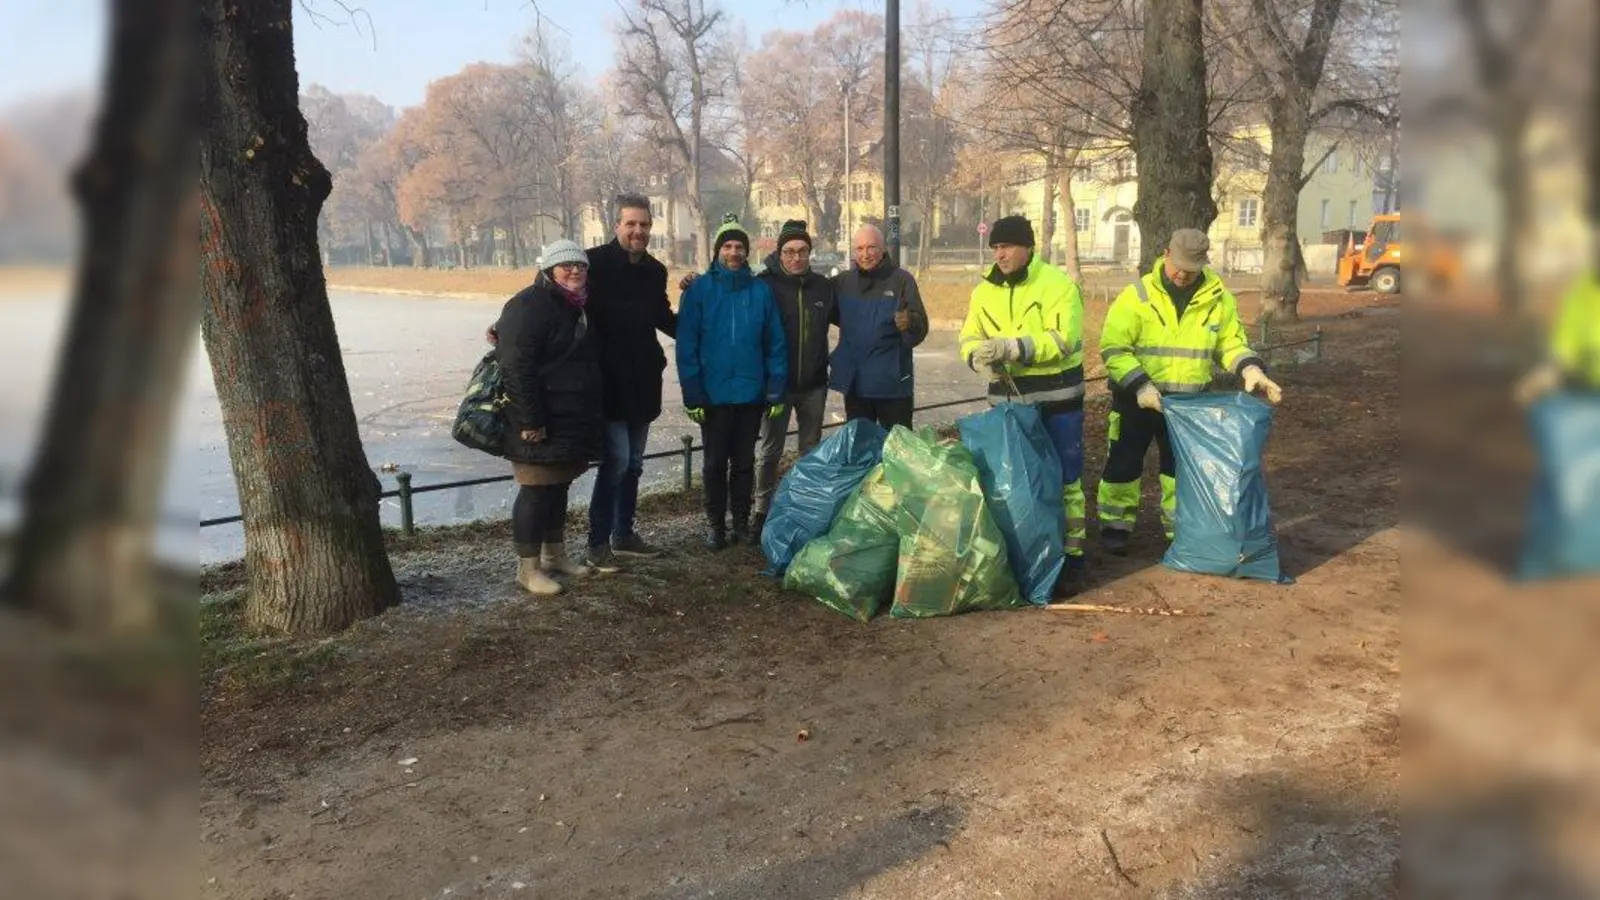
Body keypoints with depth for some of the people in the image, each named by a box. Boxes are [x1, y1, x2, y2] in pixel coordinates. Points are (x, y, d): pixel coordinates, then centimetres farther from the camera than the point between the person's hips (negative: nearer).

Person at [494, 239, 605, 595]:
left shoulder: (577, 307, 15)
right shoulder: (529, 306, -15)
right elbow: (517, 369, -22)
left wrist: (589, 418, 20)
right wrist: (530, 420, -26)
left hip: (572, 420, 9)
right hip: (540, 423, -9)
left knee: (558, 488, 17)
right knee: (536, 491, -4)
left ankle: (555, 555, 29)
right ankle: (528, 568, 4)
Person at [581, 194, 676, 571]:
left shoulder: (655, 270, 8)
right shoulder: (595, 262, -12)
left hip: (642, 381, 7)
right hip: (609, 381, -7)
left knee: (633, 463, 14)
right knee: (616, 459, -10)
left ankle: (623, 534, 27)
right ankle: (597, 543, 1)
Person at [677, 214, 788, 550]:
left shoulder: (760, 290, 2)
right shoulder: (699, 289, -3)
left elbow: (776, 343, 1)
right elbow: (687, 345, -6)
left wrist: (776, 391, -4)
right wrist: (692, 394, -12)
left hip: (752, 393, 1)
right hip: (713, 394, -1)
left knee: (744, 461, 12)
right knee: (715, 462, 10)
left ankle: (742, 519, 25)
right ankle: (715, 523, 22)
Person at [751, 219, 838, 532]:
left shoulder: (823, 286, 3)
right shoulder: (765, 285, -8)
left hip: (814, 383, 3)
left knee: (812, 449, 13)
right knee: (770, 450, 5)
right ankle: (762, 510, 15)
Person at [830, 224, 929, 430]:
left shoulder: (901, 280, -7)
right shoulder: (843, 282, 5)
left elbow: (921, 329, -11)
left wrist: (909, 324, -32)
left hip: (892, 381, -3)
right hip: (853, 381, 4)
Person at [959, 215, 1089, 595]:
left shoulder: (1059, 284, -10)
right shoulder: (985, 290, 6)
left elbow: (1064, 339, -20)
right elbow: (970, 339, 5)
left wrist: (1012, 347, -28)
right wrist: (980, 355, -19)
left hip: (1056, 395, -5)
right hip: (1008, 397, 5)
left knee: (1064, 479, 1)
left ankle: (1071, 555, 11)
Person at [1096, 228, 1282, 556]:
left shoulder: (1218, 298, -3)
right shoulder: (1138, 295, -14)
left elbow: (1231, 343, 6)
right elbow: (1113, 348, -16)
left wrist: (1250, 368, -15)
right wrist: (1139, 385, -26)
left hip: (1188, 401, 3)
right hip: (1137, 398, -3)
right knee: (1125, 462, 5)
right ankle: (1115, 526, 20)